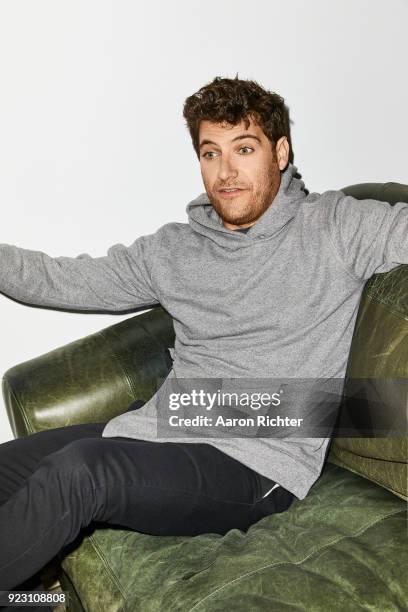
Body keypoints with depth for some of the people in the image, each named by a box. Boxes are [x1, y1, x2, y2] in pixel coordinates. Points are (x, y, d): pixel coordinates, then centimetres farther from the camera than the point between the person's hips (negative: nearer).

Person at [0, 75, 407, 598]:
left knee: (75, 470, -28)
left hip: (256, 462, -5)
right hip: (158, 425, 6)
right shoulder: (175, 249, 12)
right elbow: (66, 280, 15)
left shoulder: (335, 227, 0)